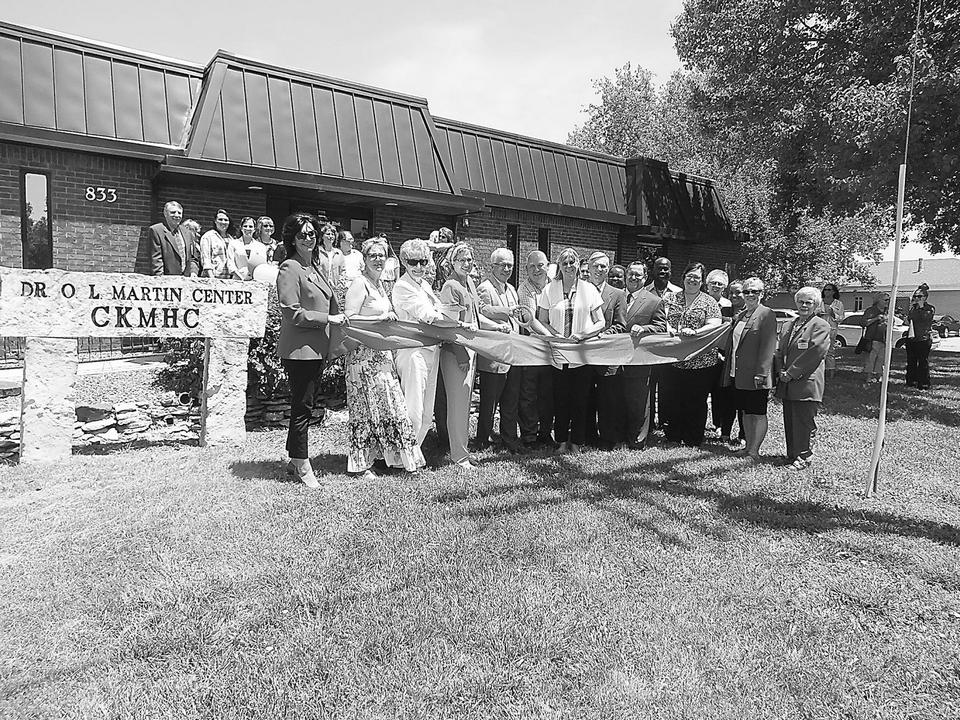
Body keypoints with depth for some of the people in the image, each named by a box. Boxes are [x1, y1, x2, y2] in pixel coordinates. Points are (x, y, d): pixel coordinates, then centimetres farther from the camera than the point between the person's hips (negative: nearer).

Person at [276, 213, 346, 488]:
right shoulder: (290, 268, -11)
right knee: (302, 406, 0)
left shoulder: (314, 266, 16)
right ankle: (302, 465, 11)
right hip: (299, 348, -9)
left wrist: (336, 318, 14)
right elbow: (292, 313, -17)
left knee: (305, 404, 15)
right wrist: (328, 319, -15)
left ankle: (296, 459, 27)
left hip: (317, 347, 9)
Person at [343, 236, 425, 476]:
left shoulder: (379, 283, 15)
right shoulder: (359, 283, -11)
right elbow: (349, 319, -17)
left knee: (386, 404, 10)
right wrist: (381, 318, -19)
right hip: (364, 354, -9)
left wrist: (389, 317, 9)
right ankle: (362, 464, 8)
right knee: (367, 406, -2)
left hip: (381, 353, 9)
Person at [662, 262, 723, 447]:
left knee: (697, 401, 5)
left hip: (700, 361, -2)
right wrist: (672, 330, -15)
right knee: (674, 399, 8)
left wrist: (695, 332, -20)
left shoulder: (709, 302, 4)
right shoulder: (670, 298, 11)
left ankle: (694, 440, 18)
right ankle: (673, 436, 22)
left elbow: (714, 325, -7)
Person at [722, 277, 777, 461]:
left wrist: (761, 373, -21)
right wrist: (726, 357, 15)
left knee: (758, 414, 1)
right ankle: (749, 446, 25)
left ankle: (754, 451, 7)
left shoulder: (766, 315, -10)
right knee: (746, 412, 15)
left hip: (756, 375, -8)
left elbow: (768, 346, -16)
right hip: (738, 374, 8)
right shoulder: (738, 316, 14)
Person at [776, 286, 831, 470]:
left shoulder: (821, 326, -5)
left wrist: (791, 373, -14)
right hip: (787, 385, 7)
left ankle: (804, 457, 7)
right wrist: (782, 371, 2)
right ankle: (792, 455, 20)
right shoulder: (788, 325, 19)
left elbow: (815, 353, -14)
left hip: (806, 384, -7)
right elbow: (780, 351, 19)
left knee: (804, 422, -3)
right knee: (789, 422, 11)